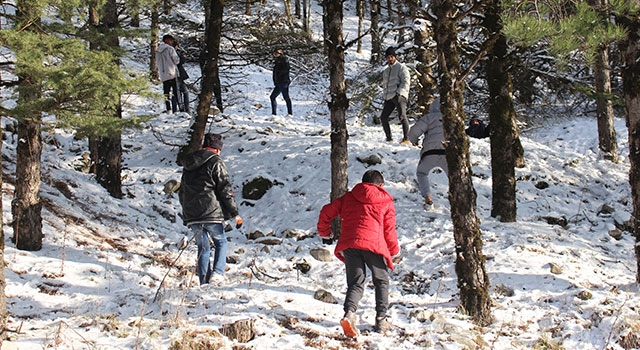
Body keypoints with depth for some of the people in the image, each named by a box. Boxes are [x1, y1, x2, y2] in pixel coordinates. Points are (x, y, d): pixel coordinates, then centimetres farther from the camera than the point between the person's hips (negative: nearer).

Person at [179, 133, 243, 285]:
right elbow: (225, 190, -9)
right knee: (221, 242, 13)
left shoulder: (188, 165, 16)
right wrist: (235, 213, -5)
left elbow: (182, 191, 23)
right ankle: (217, 272, -5)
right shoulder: (216, 162, -4)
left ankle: (204, 281, 5)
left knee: (203, 247, 12)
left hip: (191, 215, 5)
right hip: (211, 213, -5)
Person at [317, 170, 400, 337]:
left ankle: (349, 313, -22)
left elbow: (327, 212, 19)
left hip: (349, 245, 2)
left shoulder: (348, 198, 21)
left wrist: (324, 232, 35)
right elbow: (389, 229, 13)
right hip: (373, 245, -2)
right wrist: (394, 250, 28)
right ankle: (381, 320, 14)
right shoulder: (386, 201, 15)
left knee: (355, 284, 7)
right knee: (382, 281, 19)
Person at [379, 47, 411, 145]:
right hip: (389, 98, 8)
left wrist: (399, 92, -17)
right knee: (383, 117, 4)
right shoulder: (386, 71, 26)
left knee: (402, 116, -20)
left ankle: (406, 139, -24)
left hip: (399, 96, -8)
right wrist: (384, 96, 18)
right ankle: (389, 139, 12)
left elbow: (406, 81, -7)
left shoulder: (401, 67, 3)